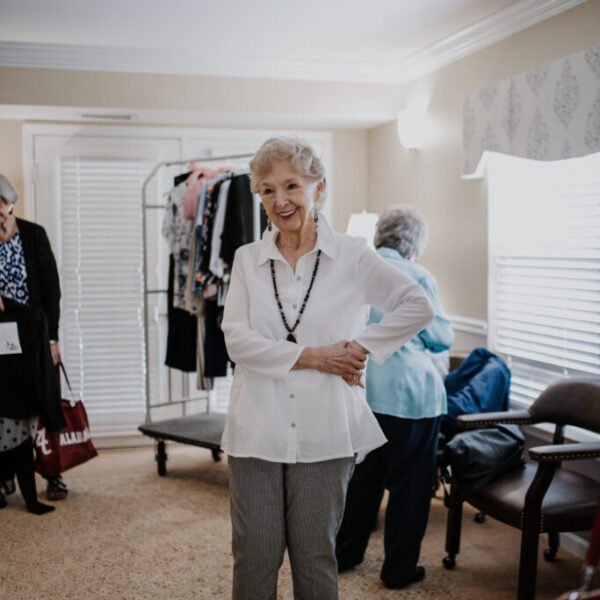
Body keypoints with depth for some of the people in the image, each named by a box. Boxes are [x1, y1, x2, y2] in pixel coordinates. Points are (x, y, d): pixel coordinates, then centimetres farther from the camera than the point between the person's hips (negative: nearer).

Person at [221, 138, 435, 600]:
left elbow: (418, 306, 0)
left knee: (316, 558, 10)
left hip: (324, 433, -1)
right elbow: (236, 338, -5)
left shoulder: (351, 256, 1)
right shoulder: (247, 259, 7)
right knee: (253, 559, 7)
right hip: (258, 430, 2)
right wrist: (311, 357, -12)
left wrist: (363, 346, -7)